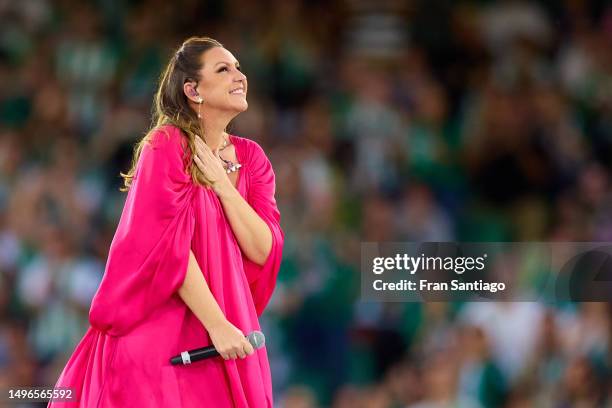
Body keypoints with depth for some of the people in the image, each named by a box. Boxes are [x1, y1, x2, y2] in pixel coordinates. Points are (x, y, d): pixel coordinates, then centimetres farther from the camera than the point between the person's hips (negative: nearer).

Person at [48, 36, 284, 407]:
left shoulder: (250, 157, 8)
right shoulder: (166, 145, -9)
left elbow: (263, 251, -2)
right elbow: (170, 247, -16)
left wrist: (223, 185, -12)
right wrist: (218, 325, -20)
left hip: (230, 333, 5)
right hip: (161, 331, -5)